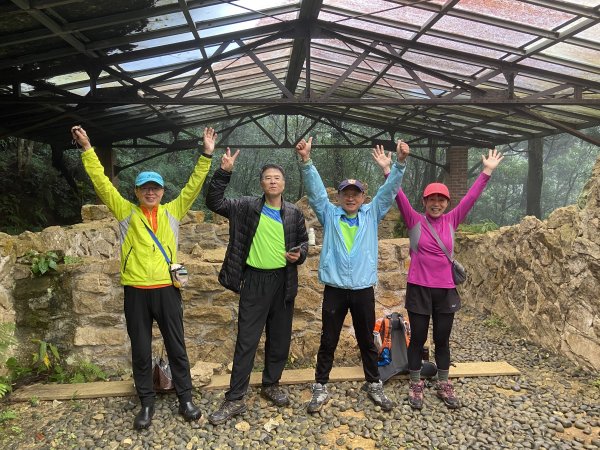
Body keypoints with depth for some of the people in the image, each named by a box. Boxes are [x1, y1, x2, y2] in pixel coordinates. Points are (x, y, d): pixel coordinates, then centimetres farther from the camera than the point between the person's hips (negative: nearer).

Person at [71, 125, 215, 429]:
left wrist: (206, 155, -5)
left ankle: (185, 399, 23)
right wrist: (87, 149, -4)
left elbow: (194, 185, 2)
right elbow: (101, 182, 0)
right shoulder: (126, 211, 5)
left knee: (176, 347, 9)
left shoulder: (173, 211, 6)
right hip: (135, 291, 0)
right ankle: (147, 403, 26)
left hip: (166, 289, 0)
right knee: (140, 350, 10)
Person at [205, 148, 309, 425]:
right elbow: (214, 202, -5)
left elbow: (304, 241, 14)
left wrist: (300, 254, -8)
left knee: (280, 338, 13)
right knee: (246, 341, 1)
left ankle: (271, 385, 34)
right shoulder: (246, 207, -1)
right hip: (255, 281, -2)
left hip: (283, 281, 3)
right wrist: (224, 172, -15)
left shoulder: (294, 213, 3)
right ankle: (235, 399, 11)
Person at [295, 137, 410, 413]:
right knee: (328, 342, 9)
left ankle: (374, 386, 32)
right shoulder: (329, 214, 4)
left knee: (367, 342, 15)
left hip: (363, 290, 1)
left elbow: (389, 190, -2)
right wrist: (306, 161, -21)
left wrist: (400, 162, -16)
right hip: (334, 290, -1)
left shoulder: (372, 214, 7)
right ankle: (321, 389, 23)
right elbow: (315, 190, -7)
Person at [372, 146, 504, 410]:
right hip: (419, 289, -2)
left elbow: (471, 197, 1)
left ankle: (444, 386, 29)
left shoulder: (451, 221, 4)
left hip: (445, 289, 3)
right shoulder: (415, 221, -4)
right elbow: (400, 197, -13)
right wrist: (387, 170, -22)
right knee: (418, 338, 8)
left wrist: (487, 172, -4)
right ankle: (415, 386, 23)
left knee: (442, 339, 14)